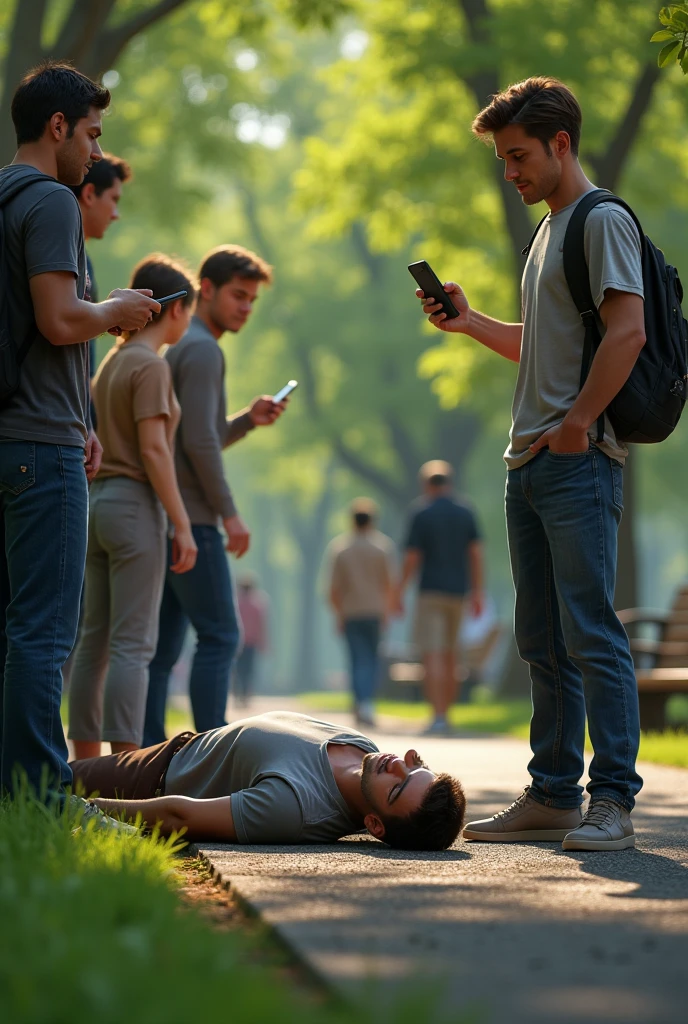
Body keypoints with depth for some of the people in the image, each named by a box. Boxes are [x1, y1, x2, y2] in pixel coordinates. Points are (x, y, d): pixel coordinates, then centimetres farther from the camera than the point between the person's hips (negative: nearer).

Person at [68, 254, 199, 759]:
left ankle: (85, 761, 11)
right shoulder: (152, 366, -10)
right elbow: (153, 449, -16)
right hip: (136, 506, -9)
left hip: (101, 503, 9)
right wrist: (182, 525, -15)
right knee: (132, 643, -11)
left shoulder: (111, 362, 17)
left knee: (95, 641, 9)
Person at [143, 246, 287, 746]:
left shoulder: (180, 348, 23)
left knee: (164, 643, 6)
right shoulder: (202, 349, -8)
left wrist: (248, 420, 12)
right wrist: (229, 512, -14)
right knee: (219, 635, -9)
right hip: (191, 517, -10)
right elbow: (199, 442, -17)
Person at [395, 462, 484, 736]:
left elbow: (412, 559, -8)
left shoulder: (422, 515, -7)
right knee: (450, 655, 16)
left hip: (431, 591, -5)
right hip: (457, 592, 5)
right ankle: (445, 715, 20)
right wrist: (477, 592, 9)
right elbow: (476, 553, 3)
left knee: (432, 656, -8)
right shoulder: (466, 513, 6)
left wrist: (399, 592, 0)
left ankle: (438, 717, -19)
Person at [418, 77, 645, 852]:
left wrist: (577, 425, -19)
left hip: (579, 465, -10)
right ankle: (552, 796, 16)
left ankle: (613, 801, -10)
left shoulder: (603, 221, -7)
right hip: (530, 464, 10)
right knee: (544, 643, 11)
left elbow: (627, 331, -18)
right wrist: (471, 323, 17)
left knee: (591, 634, -11)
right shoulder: (550, 229, 22)